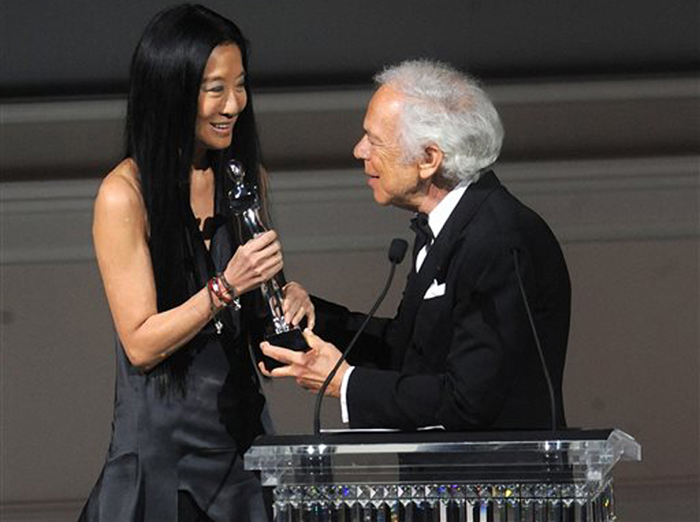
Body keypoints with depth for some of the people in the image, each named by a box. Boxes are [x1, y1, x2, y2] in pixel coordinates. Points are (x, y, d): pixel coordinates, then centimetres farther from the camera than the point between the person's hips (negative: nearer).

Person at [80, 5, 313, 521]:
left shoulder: (249, 178, 7)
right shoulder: (125, 195, -11)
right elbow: (141, 344, -12)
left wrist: (291, 298, -4)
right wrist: (224, 288, -23)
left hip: (242, 428, 5)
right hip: (162, 440, -5)